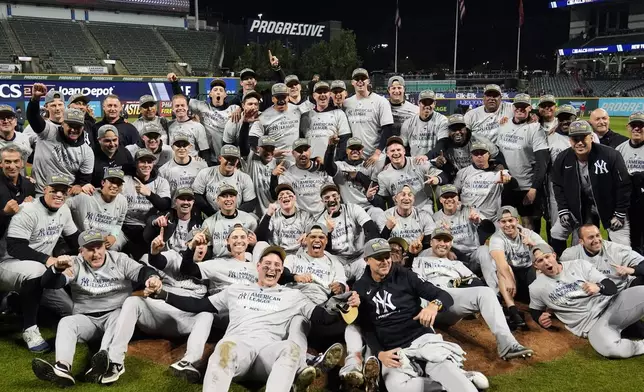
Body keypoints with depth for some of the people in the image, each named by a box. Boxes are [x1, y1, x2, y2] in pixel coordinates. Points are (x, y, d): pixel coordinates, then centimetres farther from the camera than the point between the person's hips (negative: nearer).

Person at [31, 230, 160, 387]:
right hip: (86, 319, 2)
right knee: (65, 322, -25)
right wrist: (57, 268, -31)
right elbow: (48, 283, -7)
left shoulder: (120, 260, 4)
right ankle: (62, 369, -50)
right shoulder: (76, 264, 4)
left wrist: (152, 278, -35)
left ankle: (110, 364, -57)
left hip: (115, 314, -1)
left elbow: (142, 272, -9)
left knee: (120, 317, -33)